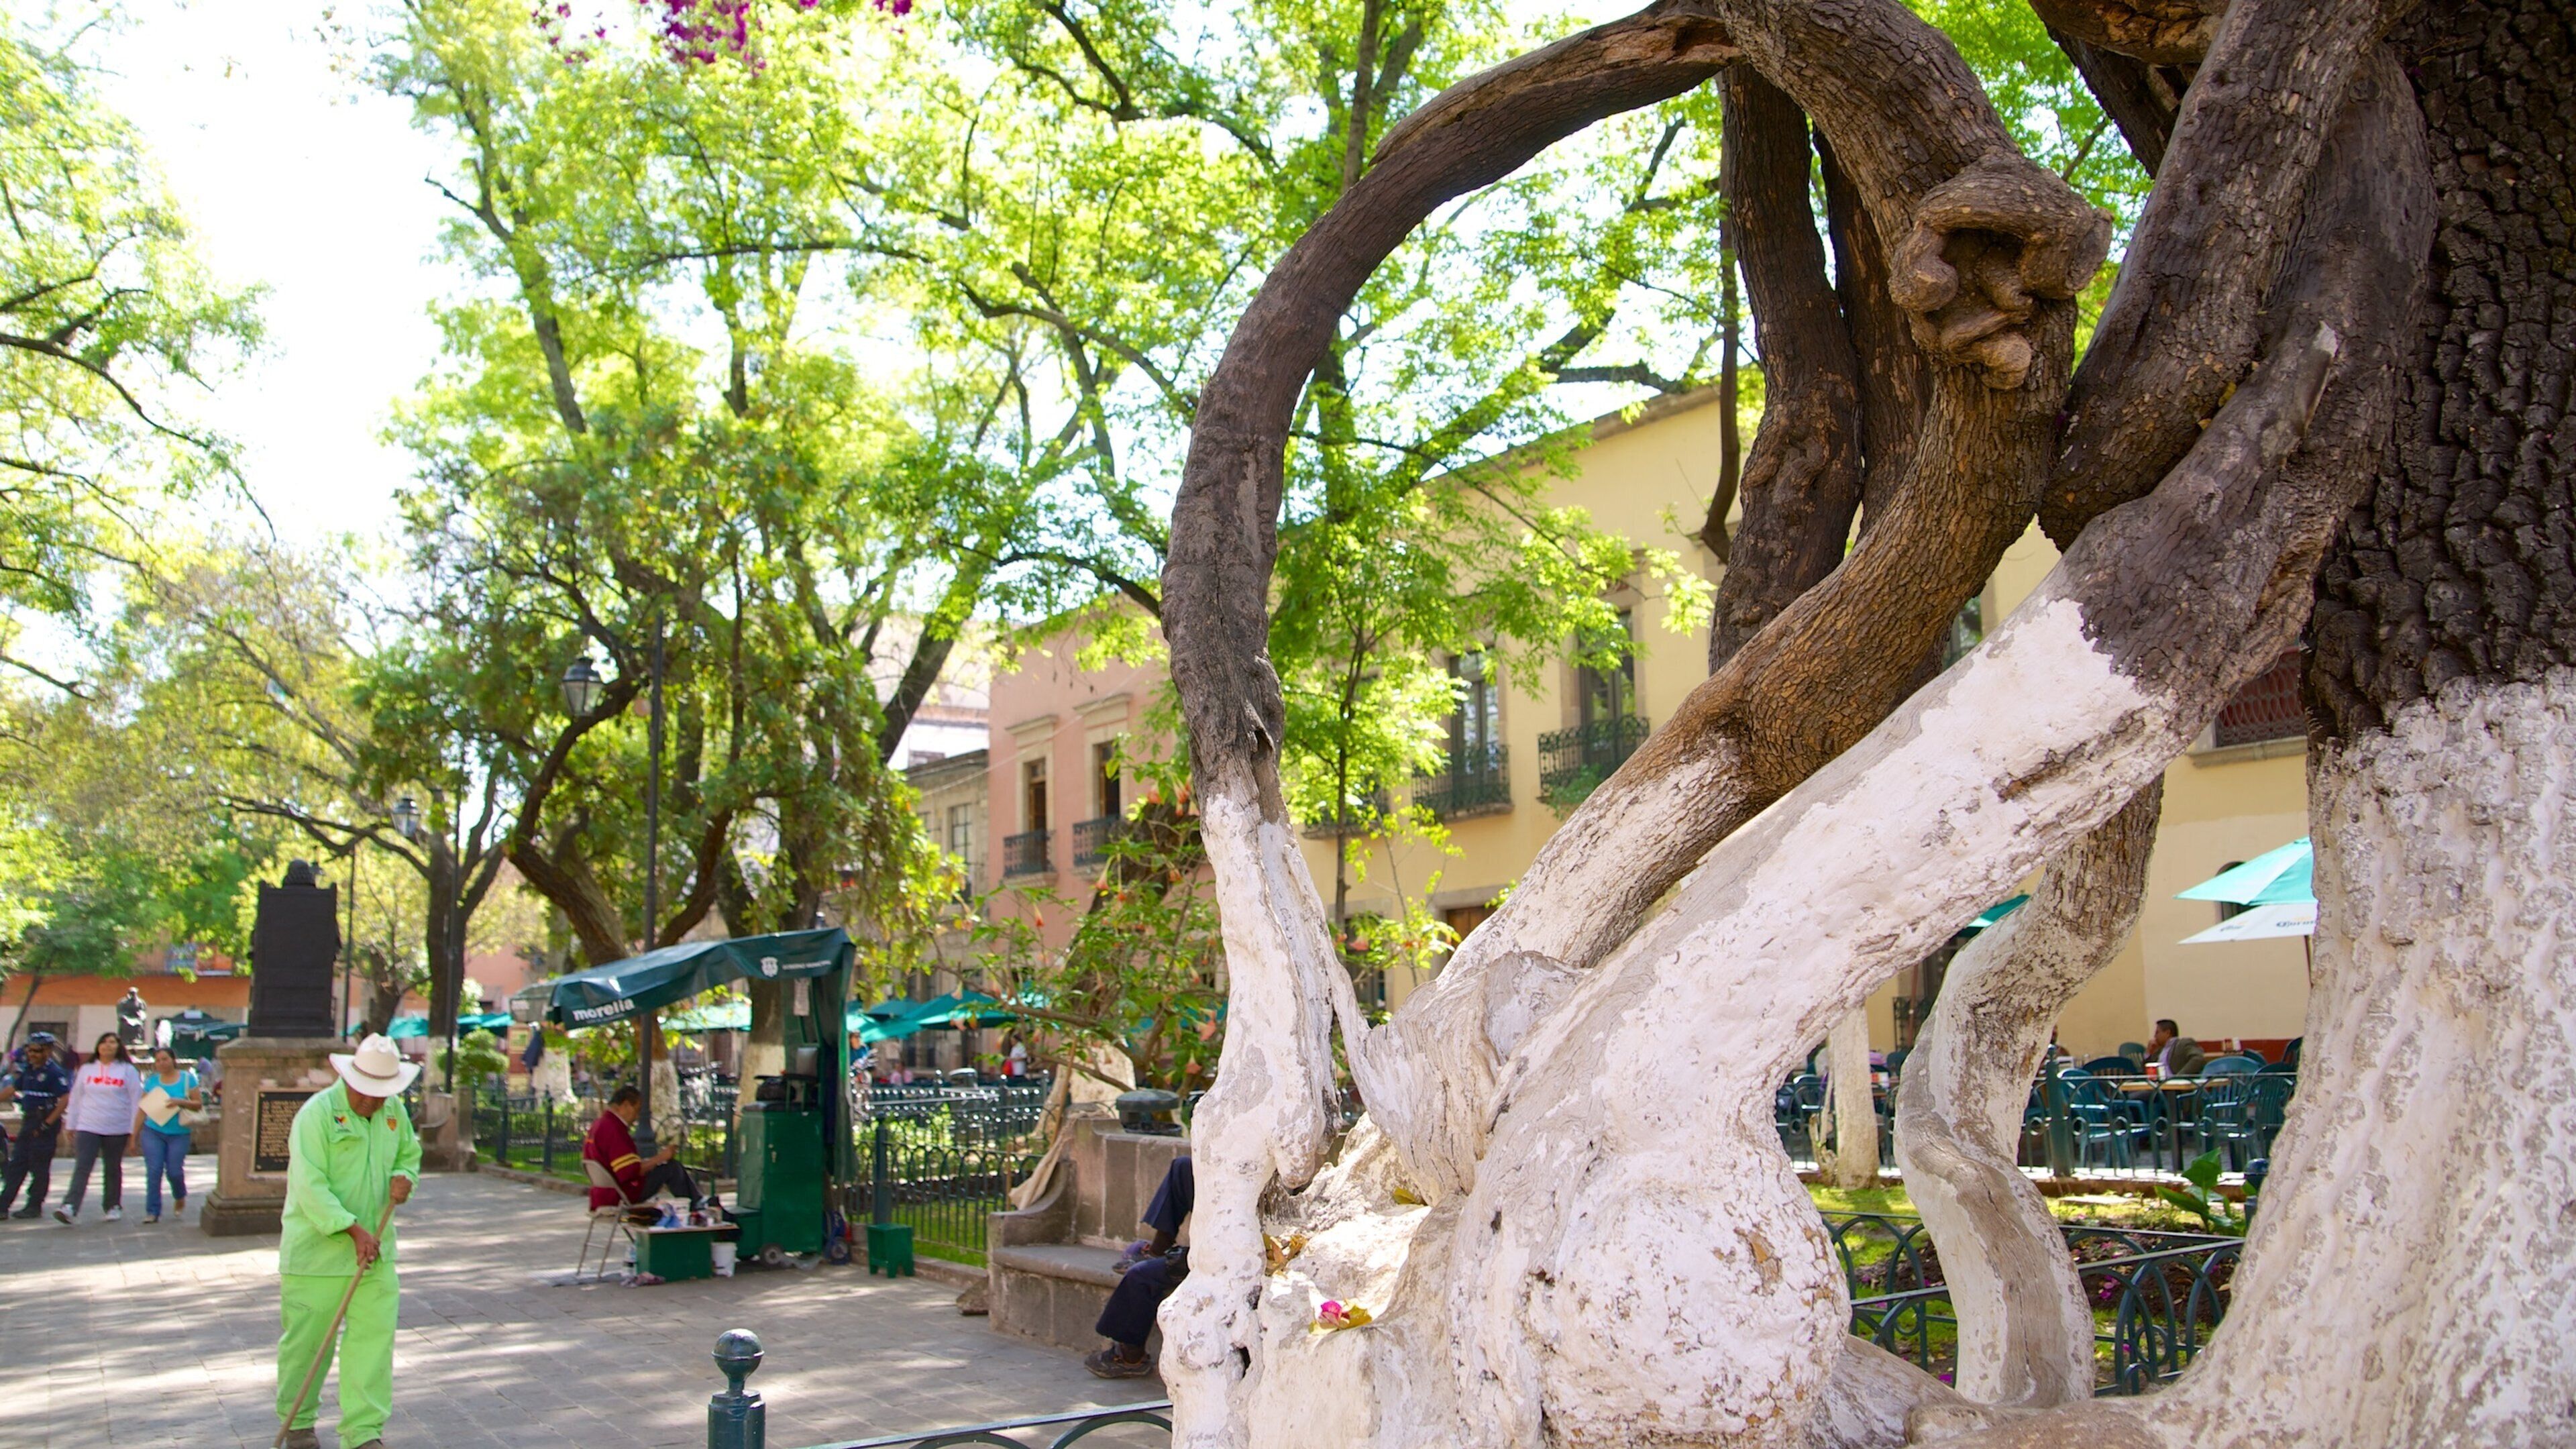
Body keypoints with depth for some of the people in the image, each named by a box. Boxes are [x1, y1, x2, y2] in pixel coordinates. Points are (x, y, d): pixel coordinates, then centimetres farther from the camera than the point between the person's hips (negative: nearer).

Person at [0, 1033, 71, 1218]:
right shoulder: (28, 1070, 13)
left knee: (40, 1167, -2)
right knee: (17, 1164, 8)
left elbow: (66, 1099, -18)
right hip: (28, 1120, 8)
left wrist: (48, 1124, -19)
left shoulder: (54, 1072, -12)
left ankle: (34, 1206, 6)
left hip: (45, 1122, -8)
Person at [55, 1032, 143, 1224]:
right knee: (82, 1168, -11)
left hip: (117, 1129, -1)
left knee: (113, 1170, 10)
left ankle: (113, 1206, 21)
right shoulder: (86, 1069, 9)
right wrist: (71, 1125, 10)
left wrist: (134, 1129, -3)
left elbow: (136, 1100, 1)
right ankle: (70, 1208, -20)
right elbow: (75, 1099, 13)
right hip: (88, 1128, 1)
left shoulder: (128, 1070, 2)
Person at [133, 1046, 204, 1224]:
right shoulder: (152, 1080, 6)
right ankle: (152, 1212, 2)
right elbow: (143, 1107, 8)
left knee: (175, 1172, -1)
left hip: (178, 1134, -1)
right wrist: (135, 1133, 5)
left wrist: (180, 1102, -18)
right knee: (154, 1171, -5)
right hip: (153, 1131, 1)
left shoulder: (187, 1078, 1)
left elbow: (199, 1104, 0)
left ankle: (180, 1200, 29)